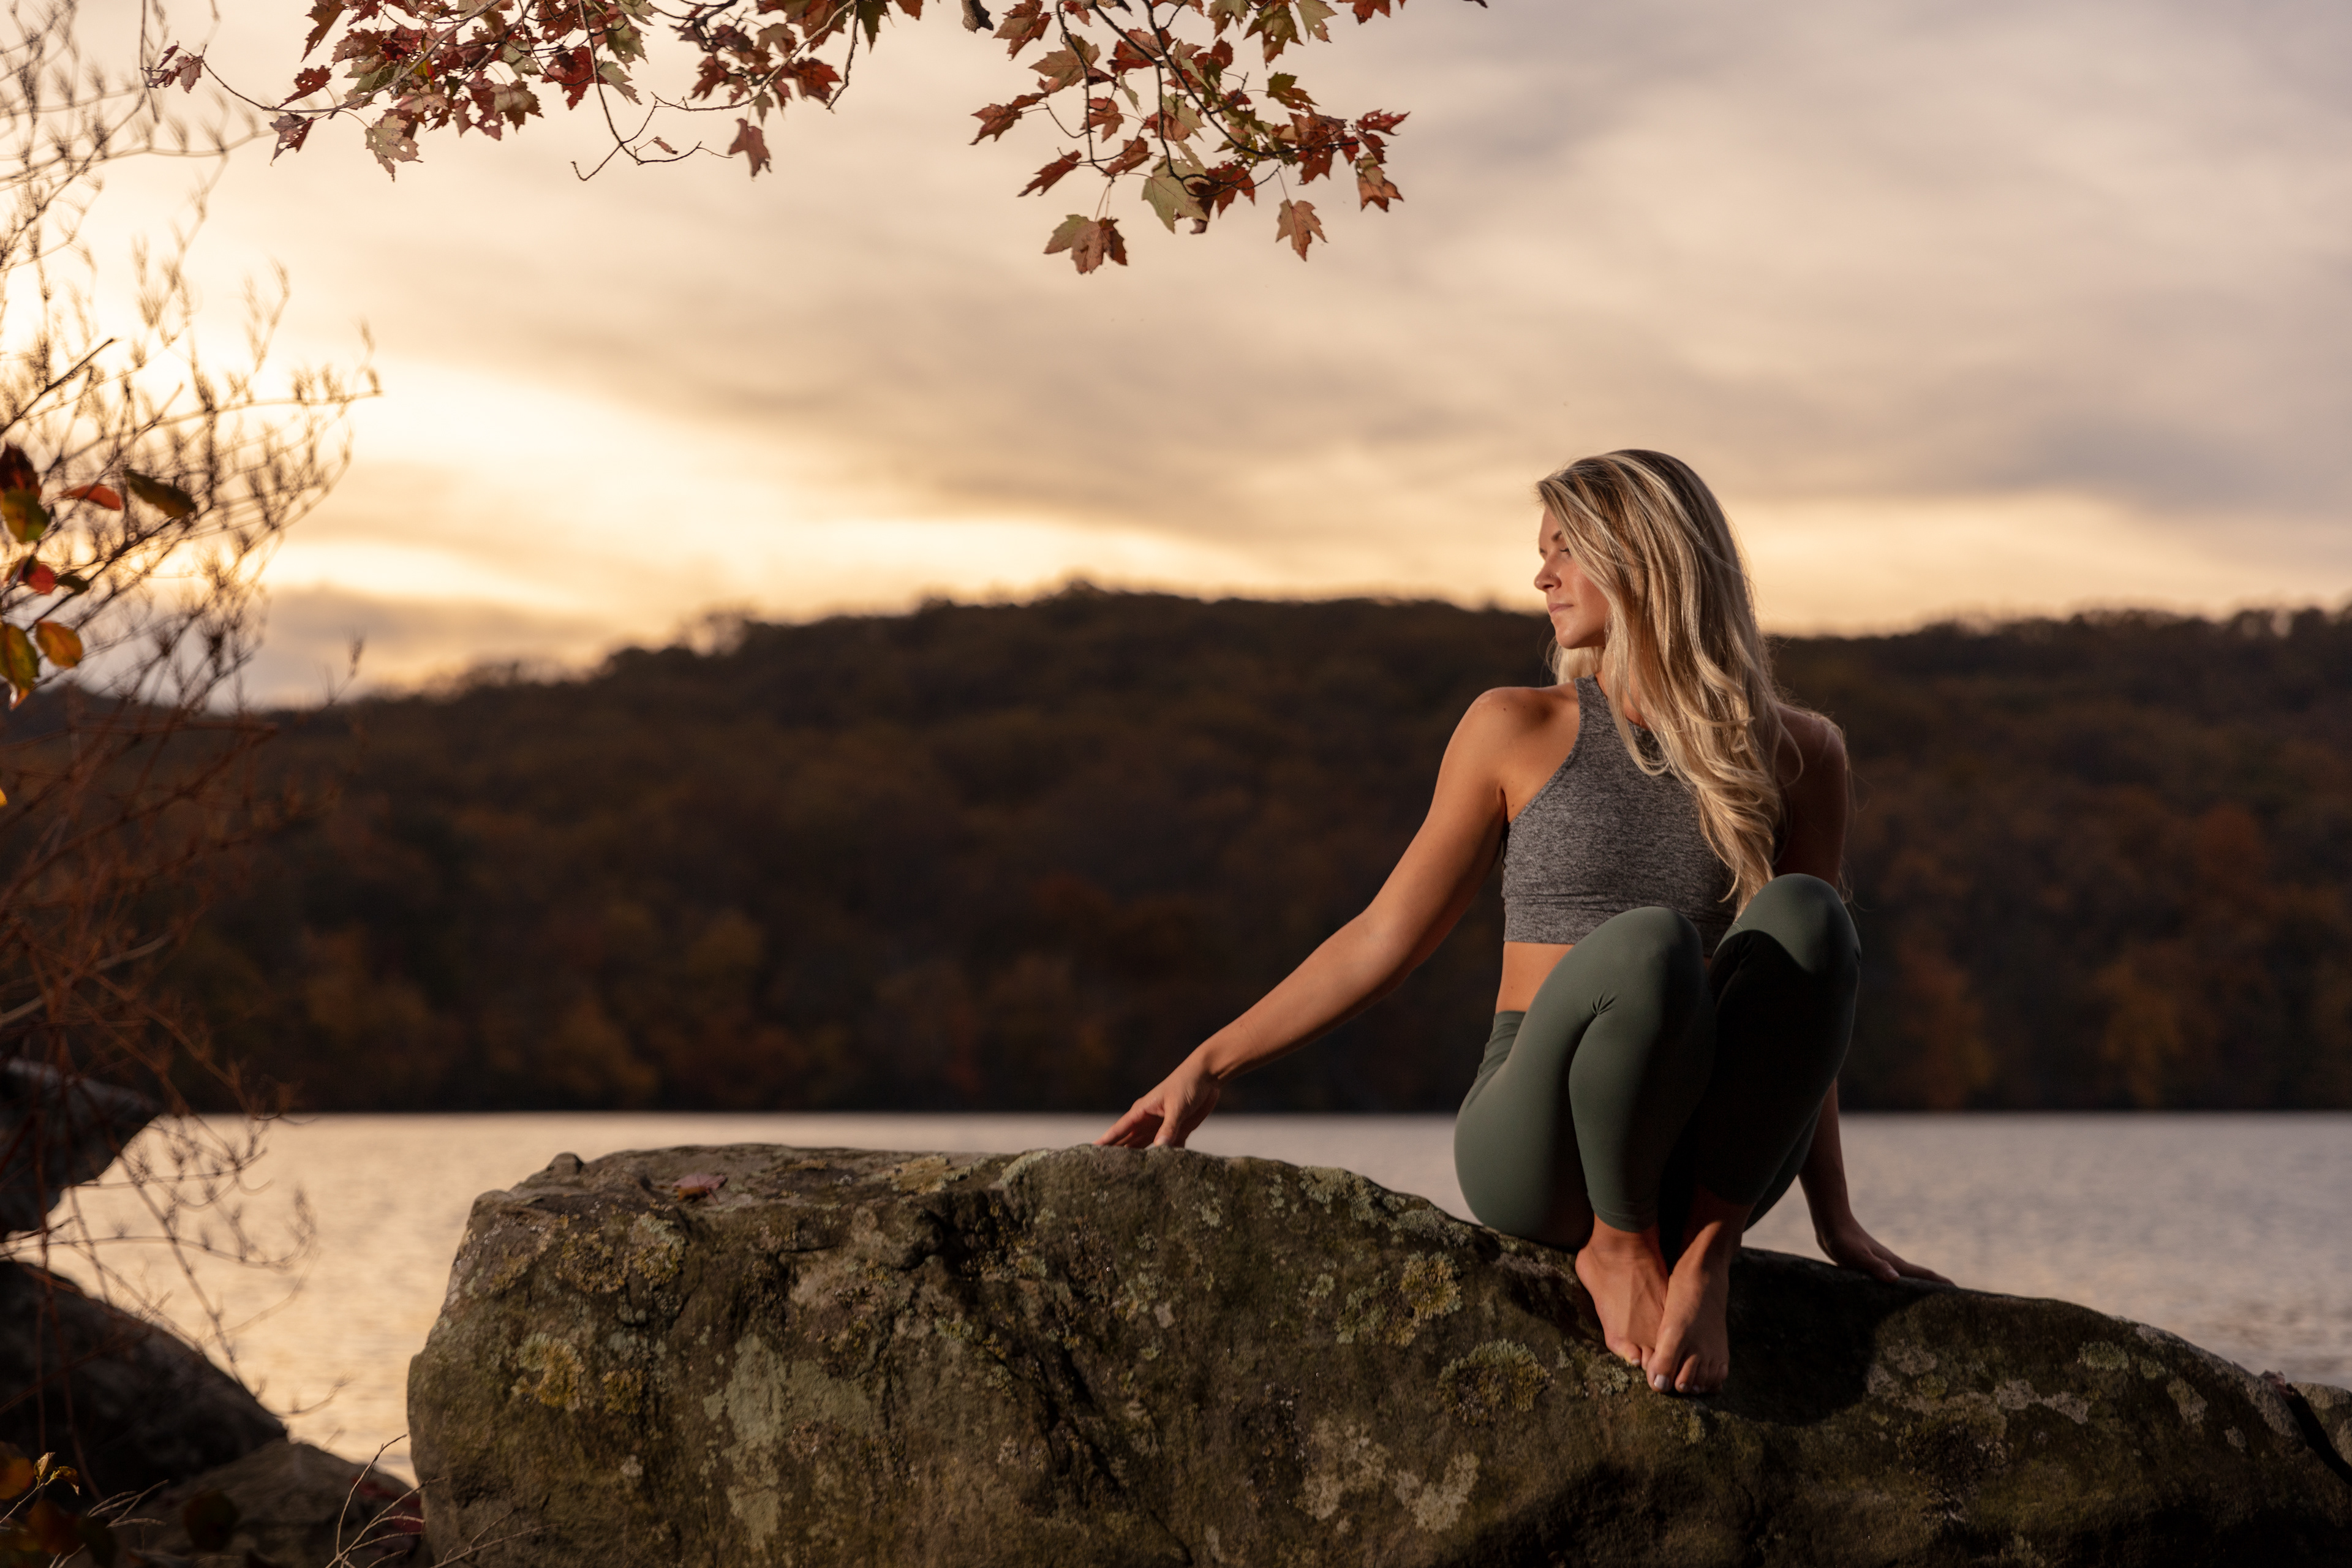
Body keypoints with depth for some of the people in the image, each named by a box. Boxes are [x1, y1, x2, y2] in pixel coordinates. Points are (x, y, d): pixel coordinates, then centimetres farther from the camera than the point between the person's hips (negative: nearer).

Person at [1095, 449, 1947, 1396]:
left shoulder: (1796, 756, 8)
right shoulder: (1518, 731, 6)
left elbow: (1800, 1001, 14)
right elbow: (1385, 938, 10)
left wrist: (1834, 1220, 12)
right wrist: (1208, 1068, 5)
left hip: (1705, 1159, 1)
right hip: (1533, 1152, -1)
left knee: (1803, 913, -27)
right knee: (1651, 943, -35)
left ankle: (1704, 1253, -20)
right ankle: (1614, 1245, -11)